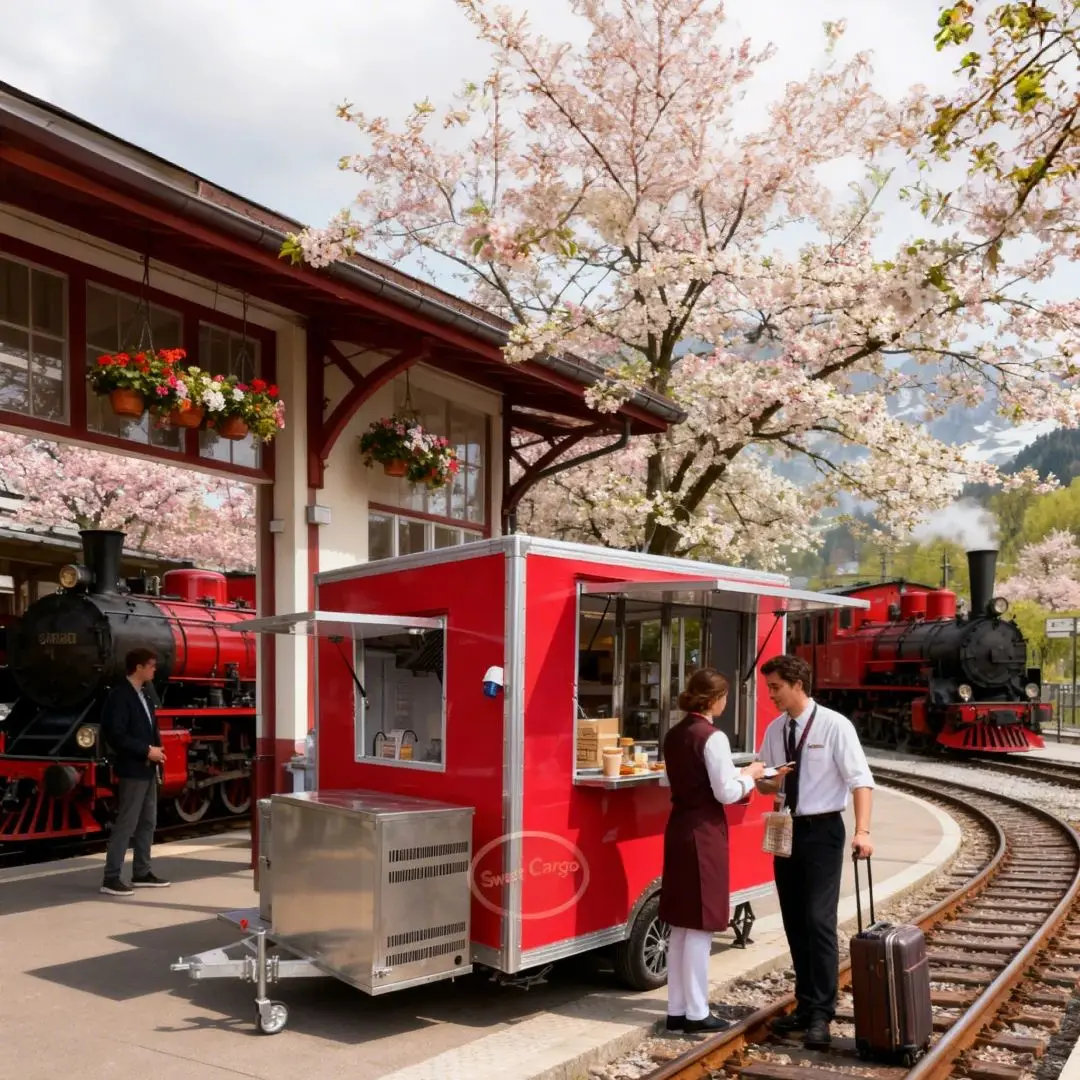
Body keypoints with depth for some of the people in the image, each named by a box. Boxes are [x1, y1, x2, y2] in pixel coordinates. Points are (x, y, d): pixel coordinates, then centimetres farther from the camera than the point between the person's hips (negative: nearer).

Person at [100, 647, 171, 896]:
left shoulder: (142, 694, 13)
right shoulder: (120, 695, -15)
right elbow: (116, 735, -22)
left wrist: (157, 748, 4)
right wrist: (146, 750, -20)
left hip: (147, 769, 9)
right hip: (133, 770, -9)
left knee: (148, 822, 13)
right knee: (126, 824, -7)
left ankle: (141, 873, 22)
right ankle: (111, 878, -1)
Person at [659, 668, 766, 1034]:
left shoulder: (674, 735, 9)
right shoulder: (713, 737, -15)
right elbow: (726, 793, -16)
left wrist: (738, 774, 19)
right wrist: (749, 775, 2)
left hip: (678, 828, 8)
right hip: (705, 831, -8)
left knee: (680, 925, 13)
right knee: (700, 926, 1)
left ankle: (676, 1010, 21)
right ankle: (696, 1013, 10)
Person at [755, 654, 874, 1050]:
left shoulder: (834, 725, -12)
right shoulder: (775, 730, 6)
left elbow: (860, 780, -15)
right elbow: (766, 783, 13)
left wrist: (862, 831, -25)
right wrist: (768, 781, -12)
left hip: (822, 830, -6)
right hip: (786, 830, 6)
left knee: (819, 921, -9)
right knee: (794, 923, 12)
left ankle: (822, 1015, 0)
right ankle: (806, 1005, 25)